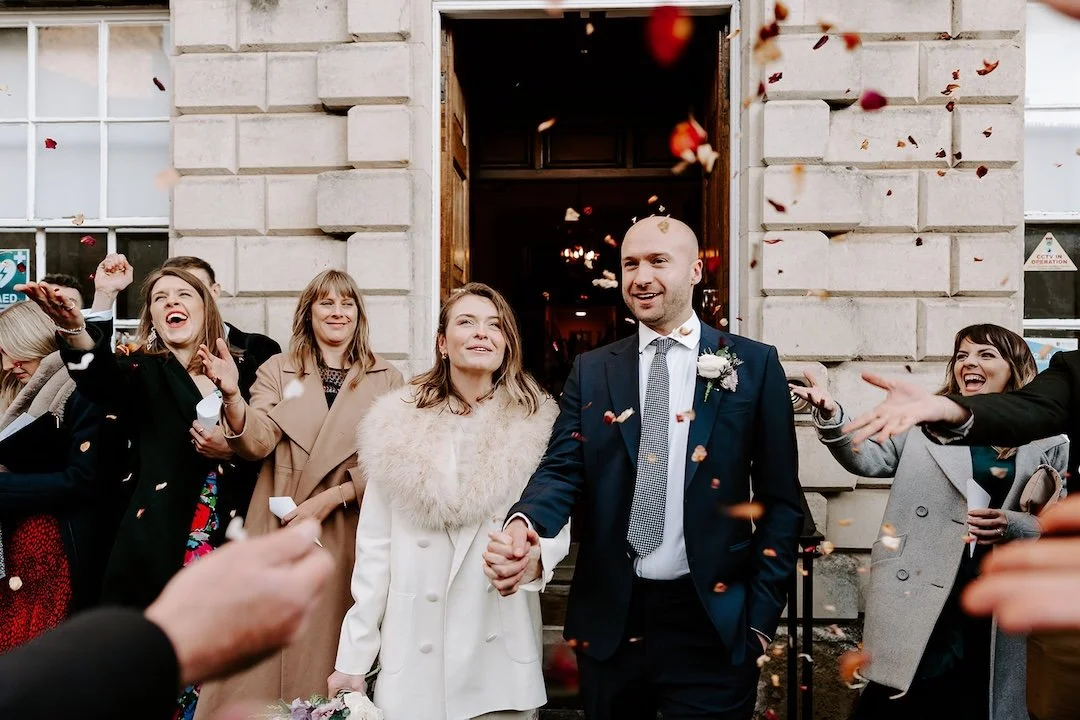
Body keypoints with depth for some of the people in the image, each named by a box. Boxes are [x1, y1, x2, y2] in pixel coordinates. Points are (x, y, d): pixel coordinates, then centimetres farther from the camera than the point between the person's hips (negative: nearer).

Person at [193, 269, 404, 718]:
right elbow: (257, 443, -6)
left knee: (327, 646, 8)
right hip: (278, 529, 1)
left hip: (346, 533, 0)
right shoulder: (278, 370, 8)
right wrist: (231, 395, -24)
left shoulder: (386, 381, 5)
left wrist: (331, 498, -13)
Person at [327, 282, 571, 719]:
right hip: (413, 652, 1)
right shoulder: (398, 423, -1)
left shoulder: (536, 424, -2)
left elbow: (556, 522, -3)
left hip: (501, 653, 0)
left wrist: (534, 557, -25)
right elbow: (375, 548, 0)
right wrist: (352, 659, 0)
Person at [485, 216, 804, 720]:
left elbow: (781, 500, 0)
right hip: (609, 617, 3)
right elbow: (562, 469, -3)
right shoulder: (591, 371, 5)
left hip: (711, 620, -2)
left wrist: (762, 615, -4)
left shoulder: (755, 365, -1)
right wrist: (524, 524, -25)